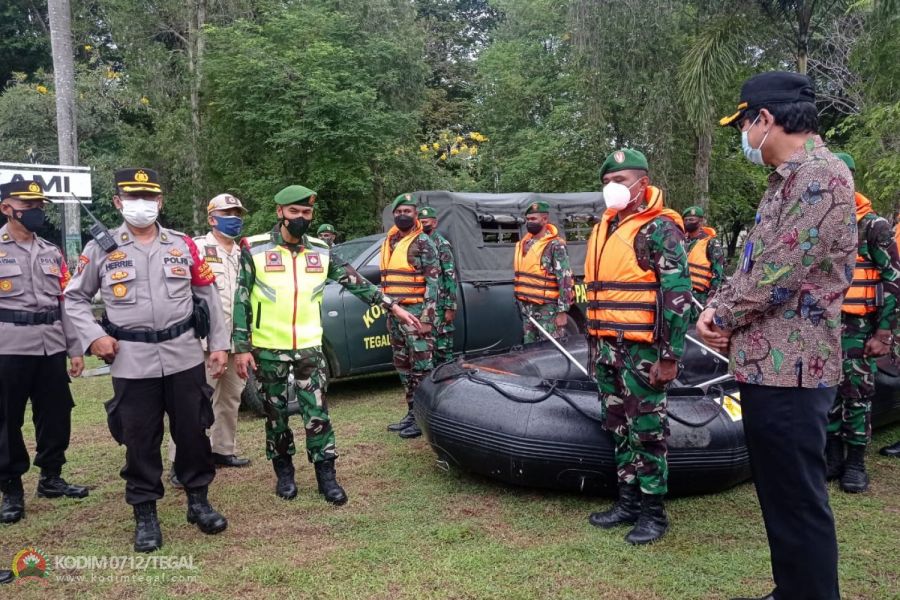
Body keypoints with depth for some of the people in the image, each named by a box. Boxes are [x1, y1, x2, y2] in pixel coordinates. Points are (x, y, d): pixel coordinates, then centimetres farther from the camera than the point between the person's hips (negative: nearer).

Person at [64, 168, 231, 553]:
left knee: (192, 431, 9)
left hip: (185, 357, 2)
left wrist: (219, 344, 5)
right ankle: (145, 514, 20)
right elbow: (74, 298, 9)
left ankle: (199, 500, 26)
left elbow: (208, 296, 10)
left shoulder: (183, 245, 6)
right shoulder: (101, 248, 2)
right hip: (132, 363, -1)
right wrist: (93, 336, -6)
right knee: (140, 440, 6)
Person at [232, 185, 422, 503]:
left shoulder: (321, 252, 6)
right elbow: (241, 301, -3)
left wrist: (392, 306, 7)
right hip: (269, 349, -2)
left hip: (309, 348, 2)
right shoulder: (255, 251, -3)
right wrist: (241, 347, -7)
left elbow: (355, 282, 11)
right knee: (276, 415, 9)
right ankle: (284, 473, 25)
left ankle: (326, 476, 11)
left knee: (317, 414, 0)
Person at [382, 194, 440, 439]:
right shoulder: (389, 243, 15)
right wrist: (388, 313, 18)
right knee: (403, 367, 13)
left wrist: (427, 318, -18)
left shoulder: (423, 243, -8)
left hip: (416, 313, -8)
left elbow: (433, 283, -12)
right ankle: (412, 413, 23)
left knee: (420, 367, -4)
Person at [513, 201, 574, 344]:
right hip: (526, 307, 8)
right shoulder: (523, 244, 11)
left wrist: (562, 311, -19)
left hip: (547, 308, -7)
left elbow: (565, 279, -16)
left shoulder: (555, 245, -12)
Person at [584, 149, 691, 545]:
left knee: (646, 430, 0)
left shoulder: (659, 228, -9)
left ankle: (653, 512, 11)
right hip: (607, 348, 8)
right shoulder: (604, 228, 15)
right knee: (619, 429, 14)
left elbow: (678, 296, -14)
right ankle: (628, 501, 26)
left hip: (641, 350, -8)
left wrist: (669, 356, -17)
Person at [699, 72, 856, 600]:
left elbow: (778, 273, -21)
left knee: (799, 502, 0)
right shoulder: (789, 178, 16)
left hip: (789, 368, -11)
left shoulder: (821, 175, -17)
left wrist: (724, 317, -6)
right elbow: (754, 261, 19)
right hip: (768, 363, 11)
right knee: (779, 496, 20)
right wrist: (718, 308, 3)